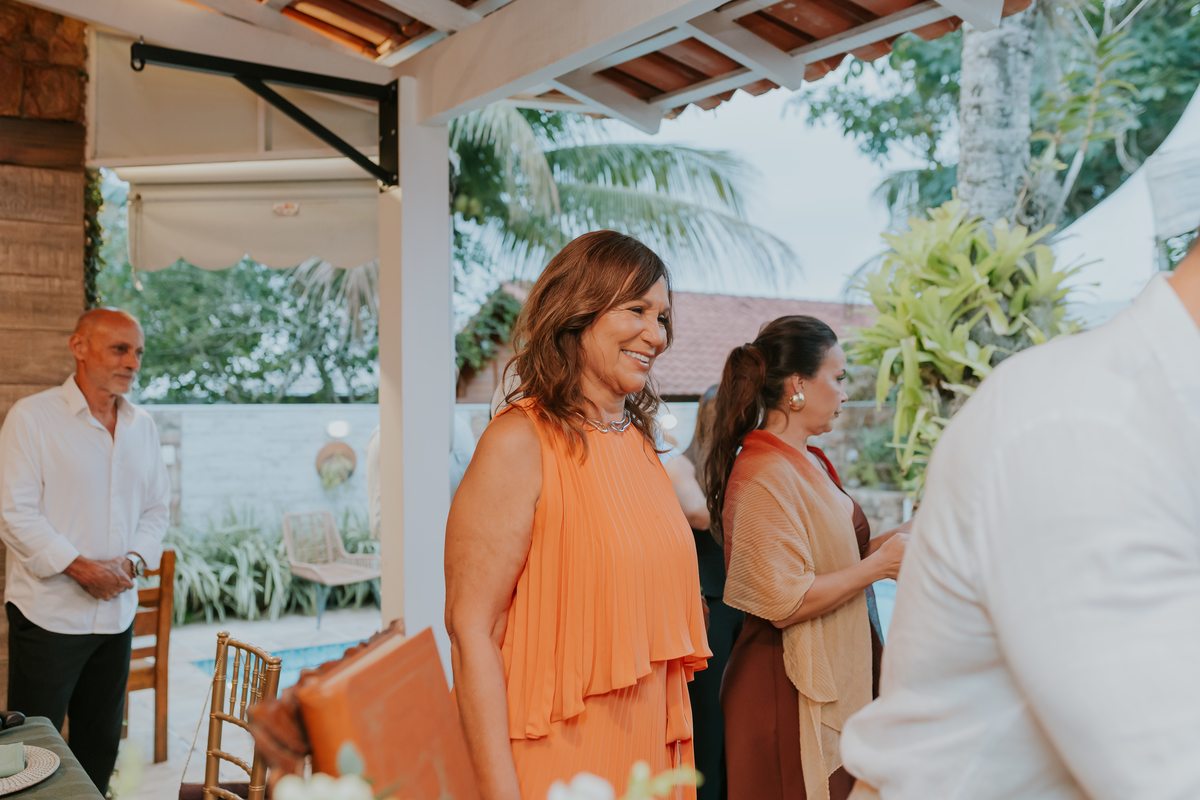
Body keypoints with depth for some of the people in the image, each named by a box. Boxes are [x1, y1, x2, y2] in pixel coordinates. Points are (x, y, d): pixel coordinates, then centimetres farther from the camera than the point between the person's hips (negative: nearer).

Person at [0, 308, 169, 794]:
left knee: (100, 744, 16)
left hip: (117, 611, 5)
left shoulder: (143, 427, 9)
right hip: (49, 613, -5)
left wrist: (133, 561, -5)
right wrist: (80, 567, -18)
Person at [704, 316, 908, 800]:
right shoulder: (765, 475, -18)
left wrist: (880, 545, 8)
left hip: (835, 680, 9)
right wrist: (878, 564, -14)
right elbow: (786, 603, -23)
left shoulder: (809, 463, 12)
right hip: (793, 690, -9)